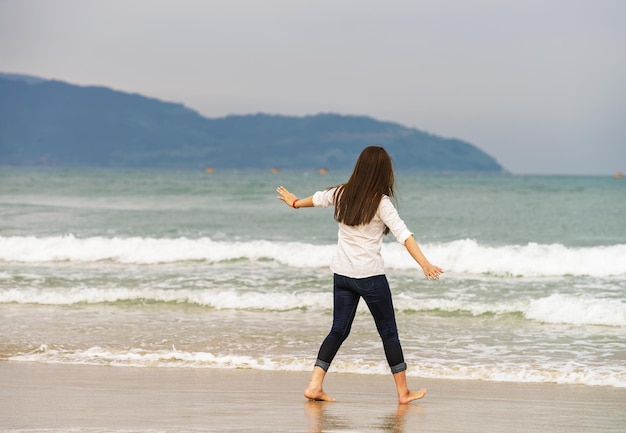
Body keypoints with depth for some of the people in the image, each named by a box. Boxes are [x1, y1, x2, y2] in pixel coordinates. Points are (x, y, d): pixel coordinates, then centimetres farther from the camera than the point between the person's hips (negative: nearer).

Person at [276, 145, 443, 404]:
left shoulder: (342, 194, 4)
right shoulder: (381, 202, -13)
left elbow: (318, 198, 24)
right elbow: (403, 234, -23)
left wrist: (295, 202, 45)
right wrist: (425, 264, -31)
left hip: (342, 274, 5)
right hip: (370, 276, -5)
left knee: (339, 330, 11)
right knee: (388, 332, 5)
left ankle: (315, 385, 1)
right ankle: (403, 392, 10)